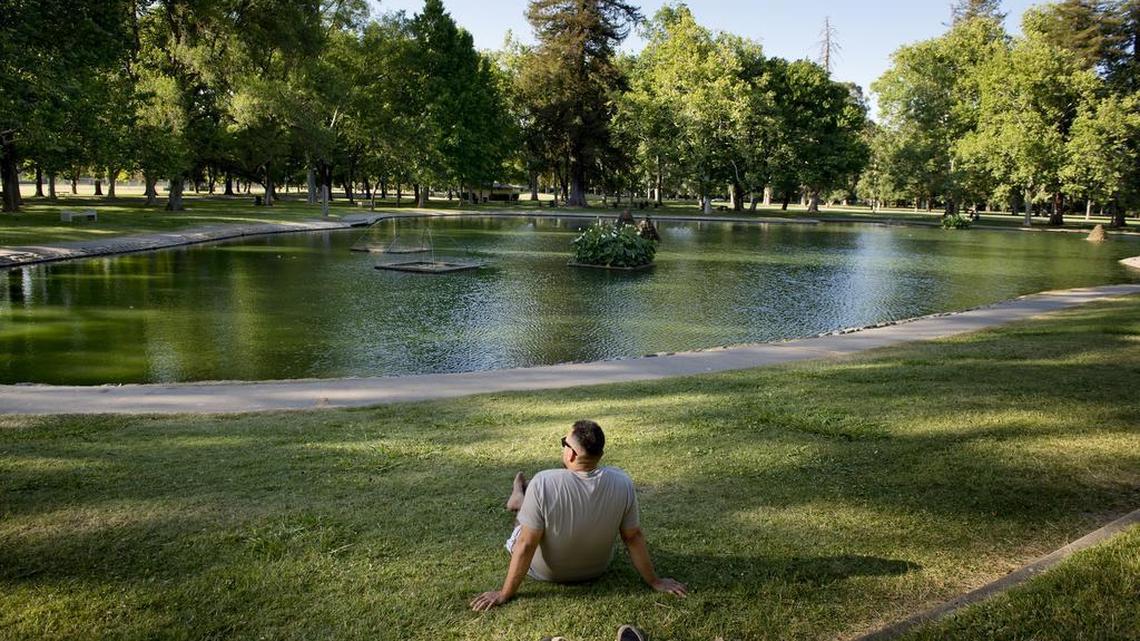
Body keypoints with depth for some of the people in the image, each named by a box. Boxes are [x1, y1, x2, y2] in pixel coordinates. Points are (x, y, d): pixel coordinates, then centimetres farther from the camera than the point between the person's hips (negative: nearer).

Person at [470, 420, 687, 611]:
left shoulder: (543, 483, -34)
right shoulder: (622, 482, -25)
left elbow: (526, 545, -28)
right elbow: (634, 537, -15)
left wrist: (504, 594, -15)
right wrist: (655, 581, 0)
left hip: (546, 572, -3)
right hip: (597, 570, 3)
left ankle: (520, 500, 53)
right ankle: (523, 502, 52)